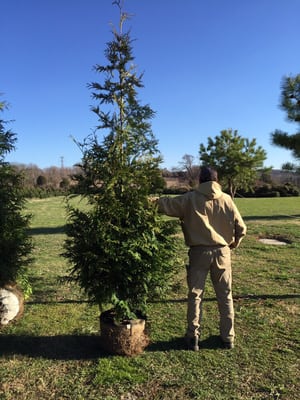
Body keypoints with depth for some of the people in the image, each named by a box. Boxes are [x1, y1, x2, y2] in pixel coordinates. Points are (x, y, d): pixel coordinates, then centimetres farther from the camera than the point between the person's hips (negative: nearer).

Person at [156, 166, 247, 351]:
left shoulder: (191, 198, -6)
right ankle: (228, 337, 25)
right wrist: (234, 243, 18)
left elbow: (167, 205, -6)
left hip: (199, 252, -2)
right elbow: (241, 228, 0)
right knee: (225, 296, 14)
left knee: (195, 295, 10)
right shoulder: (226, 199, -1)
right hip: (222, 252, 2)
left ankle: (193, 337, 17)